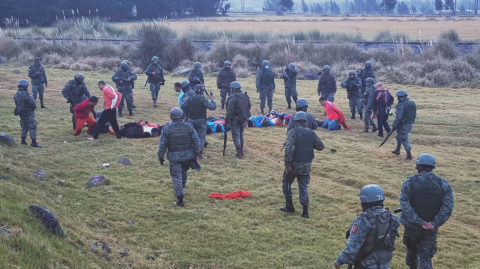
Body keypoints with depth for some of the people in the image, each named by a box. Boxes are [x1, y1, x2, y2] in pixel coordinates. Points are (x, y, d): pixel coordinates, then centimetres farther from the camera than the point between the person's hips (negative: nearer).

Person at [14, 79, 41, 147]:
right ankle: (34, 142, -8)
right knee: (32, 127, -5)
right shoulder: (26, 94, -20)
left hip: (21, 113, 8)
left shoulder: (16, 95, 6)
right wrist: (35, 106, 0)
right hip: (28, 113, -8)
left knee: (24, 127, 19)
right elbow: (32, 103, -21)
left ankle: (23, 140, 23)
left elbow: (16, 104, 13)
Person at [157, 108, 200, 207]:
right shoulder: (189, 127, -3)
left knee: (177, 177, 2)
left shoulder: (166, 129, -9)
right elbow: (196, 142, 1)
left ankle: (180, 200, 0)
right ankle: (182, 188, 48)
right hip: (187, 156, 3)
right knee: (184, 173, 26)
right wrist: (195, 154, 11)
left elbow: (162, 145, -6)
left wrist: (161, 156, 5)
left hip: (174, 157, -3)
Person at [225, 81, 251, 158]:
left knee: (236, 135, 0)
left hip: (235, 119, -7)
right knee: (241, 134, 21)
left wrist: (227, 120, -15)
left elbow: (230, 110, -20)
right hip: (244, 118, 7)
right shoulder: (246, 96, 6)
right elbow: (249, 106, 15)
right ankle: (241, 151, 28)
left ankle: (239, 153, 0)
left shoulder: (232, 98, -18)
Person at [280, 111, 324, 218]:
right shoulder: (312, 133, 1)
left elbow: (289, 149, -22)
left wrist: (287, 163, -17)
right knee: (304, 187, 12)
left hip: (294, 164, -4)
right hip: (307, 165, 4)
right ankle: (305, 211, 10)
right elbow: (320, 146, 8)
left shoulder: (293, 132, -14)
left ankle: (289, 206, 21)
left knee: (286, 183, 17)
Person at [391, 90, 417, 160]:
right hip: (410, 124, 9)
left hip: (403, 125, -9)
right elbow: (414, 115, 13)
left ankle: (409, 155, -1)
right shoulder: (412, 104, 7)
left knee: (404, 140, -2)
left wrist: (394, 125, -15)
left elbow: (398, 117, -24)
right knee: (399, 136, 26)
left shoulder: (401, 105, -20)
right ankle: (397, 150, 40)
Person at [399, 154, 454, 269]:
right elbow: (448, 206, -13)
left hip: (412, 226, 0)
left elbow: (405, 206, -20)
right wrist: (435, 223, -16)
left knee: (412, 249, 27)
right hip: (431, 229, 0)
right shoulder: (443, 184, -6)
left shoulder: (409, 183, -11)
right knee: (426, 258, 6)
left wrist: (419, 222, -19)